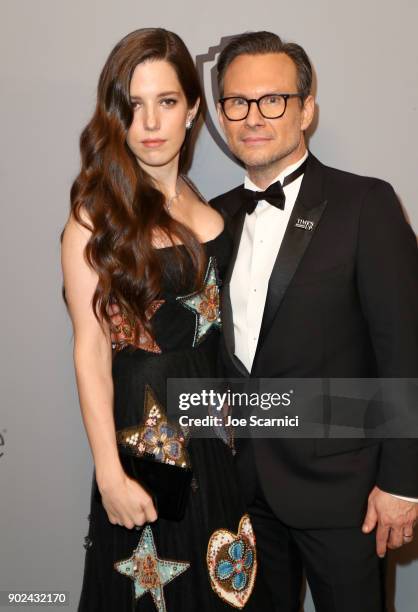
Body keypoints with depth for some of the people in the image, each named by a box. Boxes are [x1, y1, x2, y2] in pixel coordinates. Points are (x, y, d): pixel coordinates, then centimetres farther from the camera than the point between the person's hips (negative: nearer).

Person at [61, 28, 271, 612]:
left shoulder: (203, 204, 3)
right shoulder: (96, 217, -13)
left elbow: (215, 312, 7)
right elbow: (91, 352, -14)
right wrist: (110, 475, -15)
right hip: (145, 425, -5)